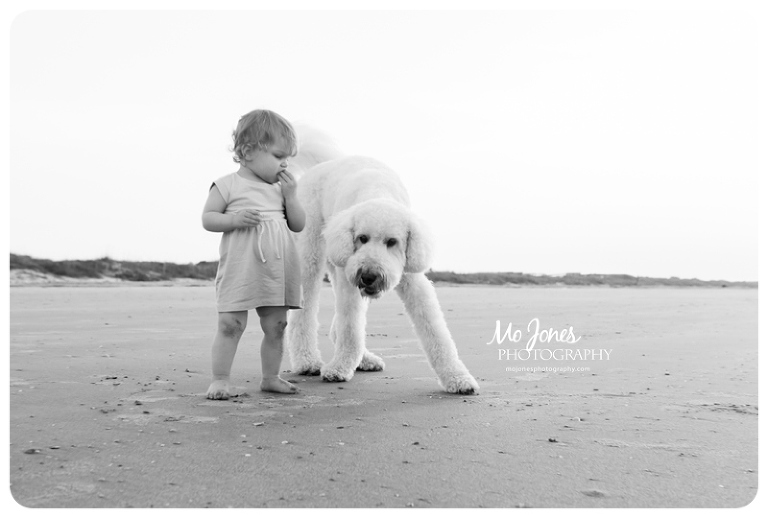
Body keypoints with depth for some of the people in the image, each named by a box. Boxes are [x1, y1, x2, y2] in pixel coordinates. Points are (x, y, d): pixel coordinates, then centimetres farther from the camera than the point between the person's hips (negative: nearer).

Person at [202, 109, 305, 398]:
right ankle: (220, 379, 4)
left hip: (277, 270, 5)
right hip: (239, 268, -5)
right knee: (231, 325, -6)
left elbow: (299, 225, 11)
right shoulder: (227, 185, -1)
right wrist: (235, 219, -19)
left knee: (275, 325, 8)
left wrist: (290, 195, -2)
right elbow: (208, 219, -3)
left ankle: (270, 377, 21)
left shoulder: (282, 187, 13)